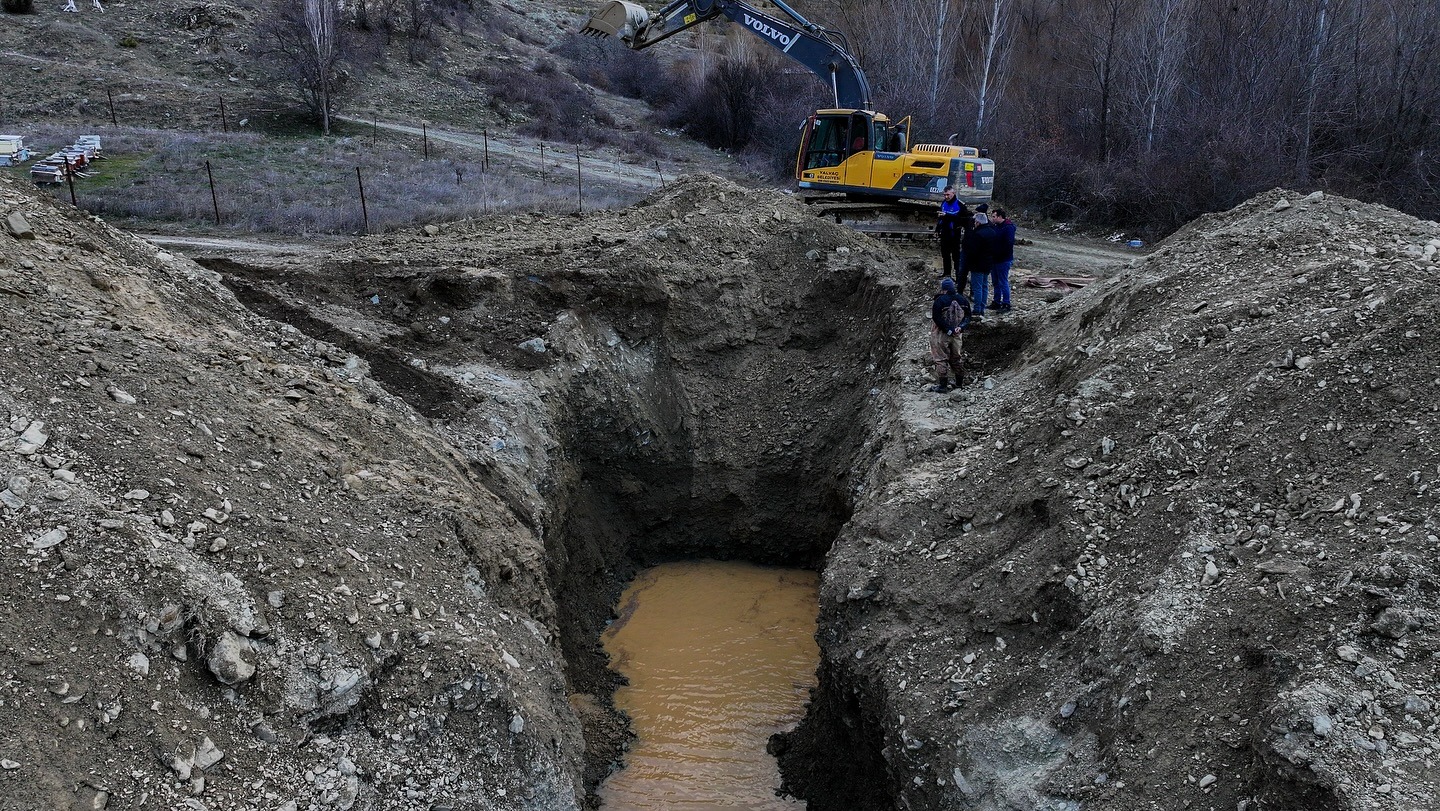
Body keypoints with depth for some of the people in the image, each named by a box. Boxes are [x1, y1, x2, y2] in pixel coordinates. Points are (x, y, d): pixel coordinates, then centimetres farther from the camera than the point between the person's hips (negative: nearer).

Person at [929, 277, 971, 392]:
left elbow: (937, 318, -19)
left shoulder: (939, 301, -17)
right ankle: (959, 382, 26)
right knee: (956, 358, 18)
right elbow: (968, 316, 5)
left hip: (941, 335, -6)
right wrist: (961, 327, -6)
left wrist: (948, 330, -15)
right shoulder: (962, 300, 1)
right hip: (957, 335, 6)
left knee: (941, 360, 2)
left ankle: (942, 385, 2)